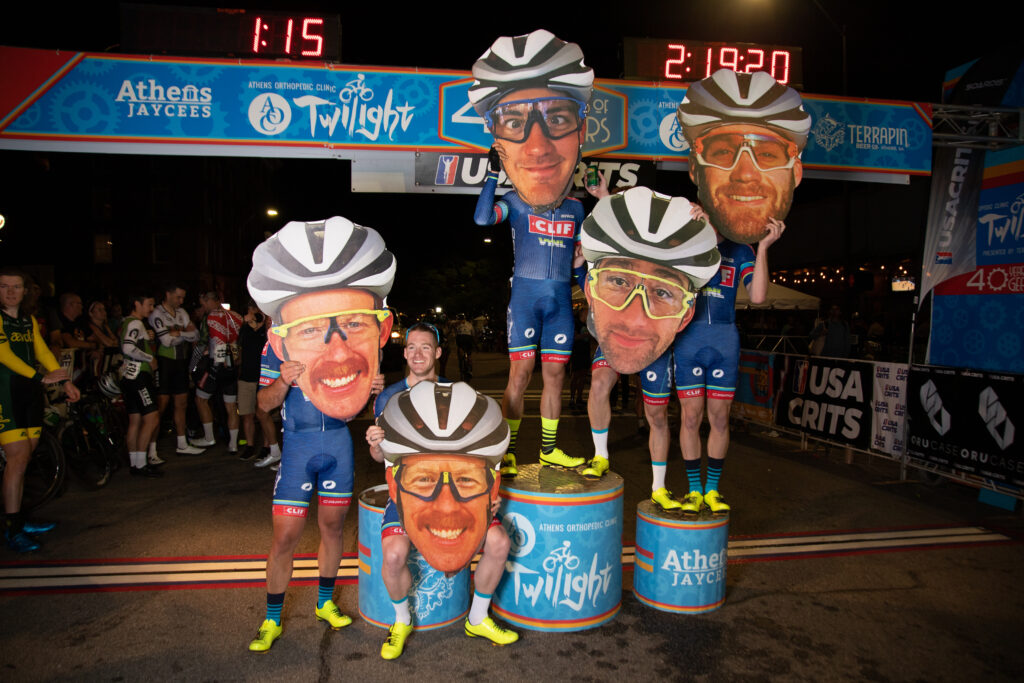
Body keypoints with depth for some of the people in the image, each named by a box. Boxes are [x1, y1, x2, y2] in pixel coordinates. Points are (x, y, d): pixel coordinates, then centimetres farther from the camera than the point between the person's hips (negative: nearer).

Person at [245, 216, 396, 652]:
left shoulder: (355, 338, -7)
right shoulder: (278, 346, -15)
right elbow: (265, 403, -6)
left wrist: (372, 385, -16)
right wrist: (283, 381, -28)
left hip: (339, 441, 2)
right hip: (298, 443, -2)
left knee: (332, 525, 14)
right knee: (285, 535, 1)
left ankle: (325, 603, 34)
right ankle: (272, 620, 20)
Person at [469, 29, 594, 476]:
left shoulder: (576, 210, 7)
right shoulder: (515, 203, -2)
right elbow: (482, 219, -21)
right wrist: (492, 174, -20)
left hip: (561, 300, 3)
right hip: (525, 295, -3)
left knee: (555, 373, 7)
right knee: (521, 372, -5)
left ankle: (549, 449, 18)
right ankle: (507, 452, 4)